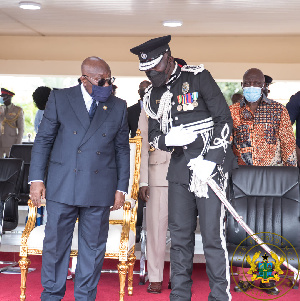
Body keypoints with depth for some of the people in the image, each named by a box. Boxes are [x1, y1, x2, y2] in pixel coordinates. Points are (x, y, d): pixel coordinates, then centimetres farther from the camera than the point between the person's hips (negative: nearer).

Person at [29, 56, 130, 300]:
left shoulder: (118, 107, 7)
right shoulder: (60, 99, 2)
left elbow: (122, 150, 11)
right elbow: (43, 140, 4)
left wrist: (121, 188, 7)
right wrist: (36, 179, -2)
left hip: (100, 188, 1)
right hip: (62, 186, -1)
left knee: (94, 246, 9)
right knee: (56, 243, 7)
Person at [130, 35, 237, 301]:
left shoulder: (198, 77, -4)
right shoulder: (153, 95, 13)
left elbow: (224, 119, -7)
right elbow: (154, 136, 16)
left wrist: (209, 161, -15)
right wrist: (168, 139, -9)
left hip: (210, 165, -5)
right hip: (179, 167, 6)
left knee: (212, 235, -7)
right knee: (179, 234, 8)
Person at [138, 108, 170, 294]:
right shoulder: (147, 112, 10)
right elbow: (143, 150, 7)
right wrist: (143, 182, 0)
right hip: (158, 176, -1)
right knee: (156, 226, 0)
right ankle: (155, 278, 9)